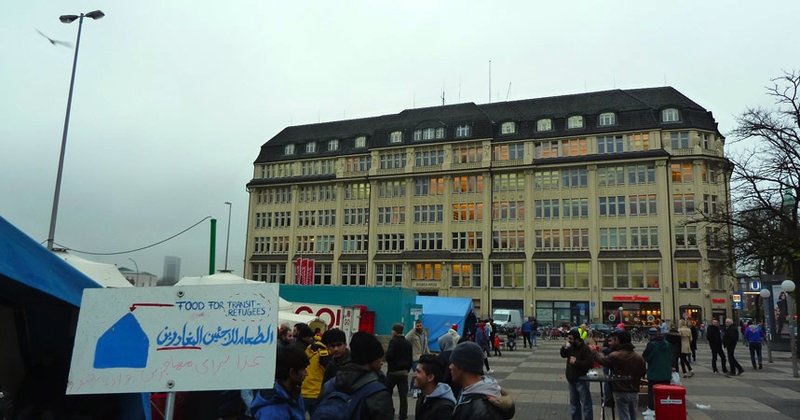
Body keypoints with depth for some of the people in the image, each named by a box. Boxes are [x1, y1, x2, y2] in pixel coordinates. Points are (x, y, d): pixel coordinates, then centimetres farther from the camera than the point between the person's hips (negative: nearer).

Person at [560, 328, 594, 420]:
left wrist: (576, 362, -22)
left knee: (585, 403, -2)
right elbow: (563, 355, 12)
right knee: (574, 402, 20)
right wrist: (565, 348, -7)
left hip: (581, 380, -8)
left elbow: (590, 364, -23)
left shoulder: (585, 348, -18)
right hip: (572, 380, 8)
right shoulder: (571, 347, 4)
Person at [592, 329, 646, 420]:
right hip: (634, 392, 5)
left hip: (621, 393, -5)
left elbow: (602, 360, -1)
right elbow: (643, 373, 8)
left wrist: (594, 351, 17)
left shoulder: (615, 355, -17)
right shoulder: (639, 357, -2)